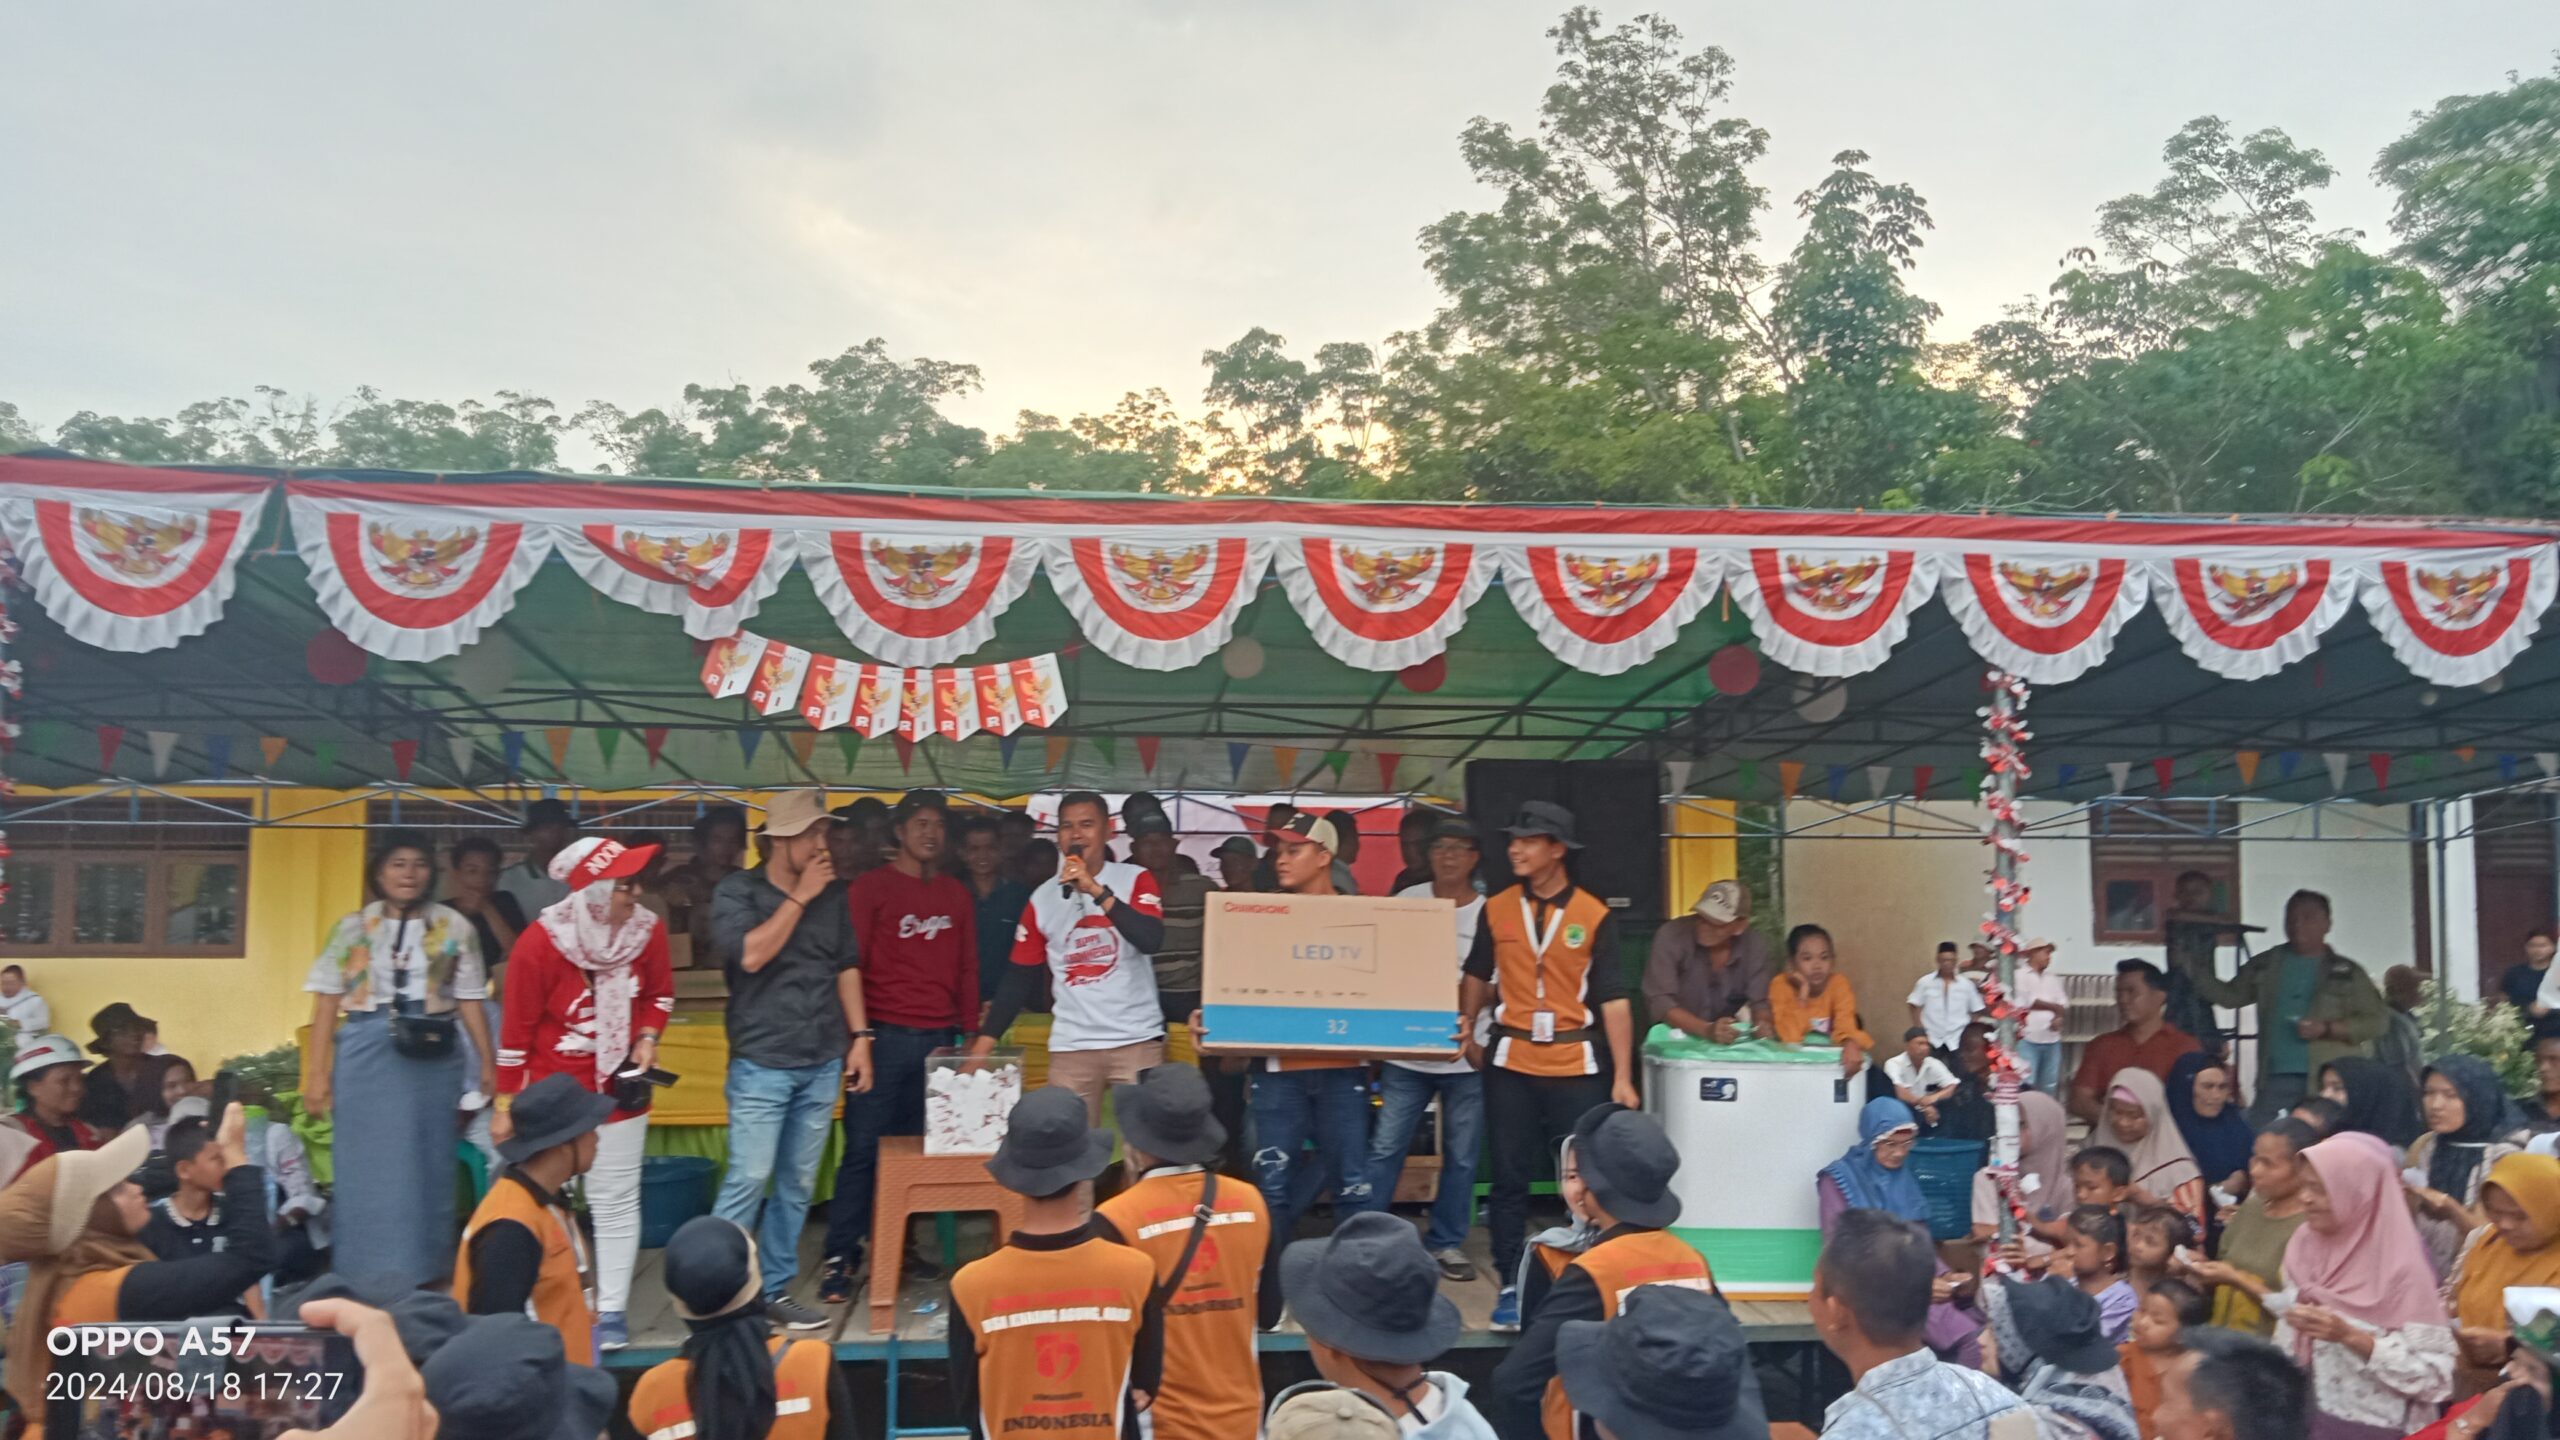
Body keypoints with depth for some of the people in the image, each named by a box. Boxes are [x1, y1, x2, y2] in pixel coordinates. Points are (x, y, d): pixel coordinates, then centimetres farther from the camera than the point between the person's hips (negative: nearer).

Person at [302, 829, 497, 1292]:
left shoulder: (454, 928, 4)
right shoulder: (353, 927, 3)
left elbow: (469, 999, 6)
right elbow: (327, 1001, 2)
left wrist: (489, 1063, 3)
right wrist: (315, 1072, -3)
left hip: (433, 1058, 0)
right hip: (366, 1055, 0)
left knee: (428, 1166, 6)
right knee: (368, 1167, 4)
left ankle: (424, 1276, 18)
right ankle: (367, 1281, 15)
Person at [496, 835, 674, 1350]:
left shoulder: (647, 930, -8)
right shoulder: (540, 941, -17)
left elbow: (660, 994, 11)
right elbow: (517, 1027, -10)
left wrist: (648, 1038, -7)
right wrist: (505, 1104, -5)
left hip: (619, 1091, 3)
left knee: (615, 1204, 6)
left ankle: (611, 1313, 16)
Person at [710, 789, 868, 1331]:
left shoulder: (833, 894, 9)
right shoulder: (736, 892, -3)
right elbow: (751, 955, -18)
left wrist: (859, 1036, 7)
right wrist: (800, 897, -14)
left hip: (823, 1063, 4)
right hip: (762, 1063, -4)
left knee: (797, 1184, 8)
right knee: (748, 1180, -8)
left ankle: (775, 1290, 19)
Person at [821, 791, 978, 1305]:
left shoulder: (957, 895, 14)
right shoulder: (869, 889, 2)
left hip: (939, 1040, 4)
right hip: (884, 1036, -4)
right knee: (863, 1148, -3)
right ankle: (840, 1258, 3)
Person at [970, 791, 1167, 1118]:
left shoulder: (1136, 880, 0)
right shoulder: (1043, 898, 8)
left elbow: (1150, 941, -17)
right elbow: (1020, 977, 10)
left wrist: (1097, 890, -22)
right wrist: (983, 1042, 3)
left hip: (1136, 1040, -2)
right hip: (1070, 1047, 2)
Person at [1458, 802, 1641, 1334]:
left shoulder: (1594, 915, -5)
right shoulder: (1496, 909, 2)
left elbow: (1613, 999, -5)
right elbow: (1478, 976, 17)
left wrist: (1623, 1077, -9)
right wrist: (1466, 1034, 8)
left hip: (1576, 1066, -2)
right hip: (1511, 1065, 2)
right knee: (1509, 1180, 6)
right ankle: (1510, 1287, 17)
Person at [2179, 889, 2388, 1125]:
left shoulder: (2347, 973, 4)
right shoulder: (2266, 965, 12)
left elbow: (2378, 1020, 0)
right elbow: (2230, 996, 15)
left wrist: (2326, 1029, -13)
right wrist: (2191, 967, 2)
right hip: (2276, 1078, 3)